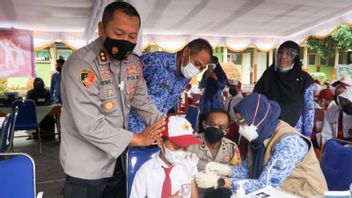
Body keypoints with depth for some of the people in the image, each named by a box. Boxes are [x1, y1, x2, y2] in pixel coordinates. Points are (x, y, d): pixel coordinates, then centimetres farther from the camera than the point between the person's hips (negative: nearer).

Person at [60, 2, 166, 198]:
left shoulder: (134, 63, 0)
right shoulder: (80, 64, -24)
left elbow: (143, 102, 5)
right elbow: (90, 125, -29)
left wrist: (166, 125, -12)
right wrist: (138, 138, -23)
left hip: (118, 160, 6)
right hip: (86, 169, -6)